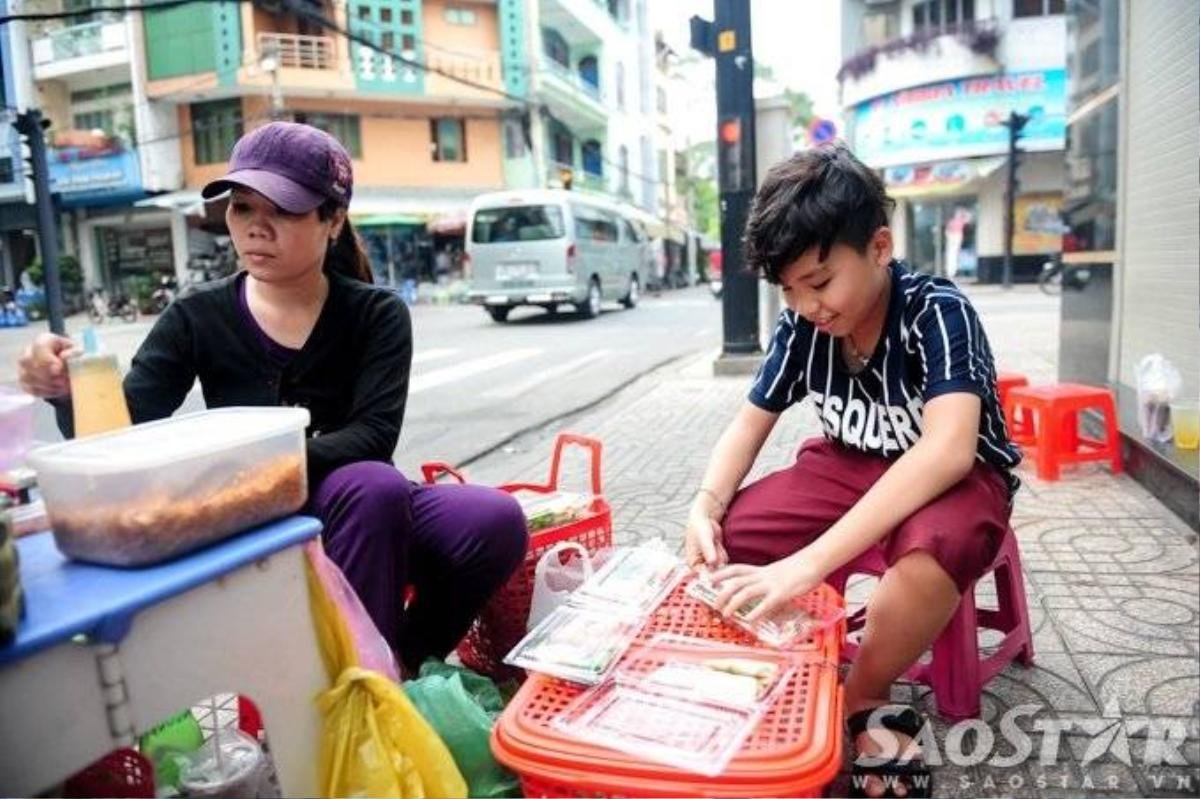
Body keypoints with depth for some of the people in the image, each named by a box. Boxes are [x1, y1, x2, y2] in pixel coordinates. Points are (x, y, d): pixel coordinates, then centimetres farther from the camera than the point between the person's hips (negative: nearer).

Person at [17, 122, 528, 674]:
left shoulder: (376, 314, -4)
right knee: (376, 487, -34)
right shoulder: (198, 317, -1)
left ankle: (402, 659, -3)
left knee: (496, 521, -26)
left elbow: (372, 437, -17)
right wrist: (70, 392, -31)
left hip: (355, 514, 1)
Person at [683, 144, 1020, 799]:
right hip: (850, 465, 5)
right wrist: (706, 504, -21)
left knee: (929, 557, -40)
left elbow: (947, 451, -40)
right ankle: (837, 696, -3)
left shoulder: (939, 313, -26)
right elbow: (751, 422, 1)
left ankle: (852, 706, -10)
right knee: (718, 543, -14)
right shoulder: (801, 324, -10)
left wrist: (807, 563, -49)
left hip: (954, 479, -5)